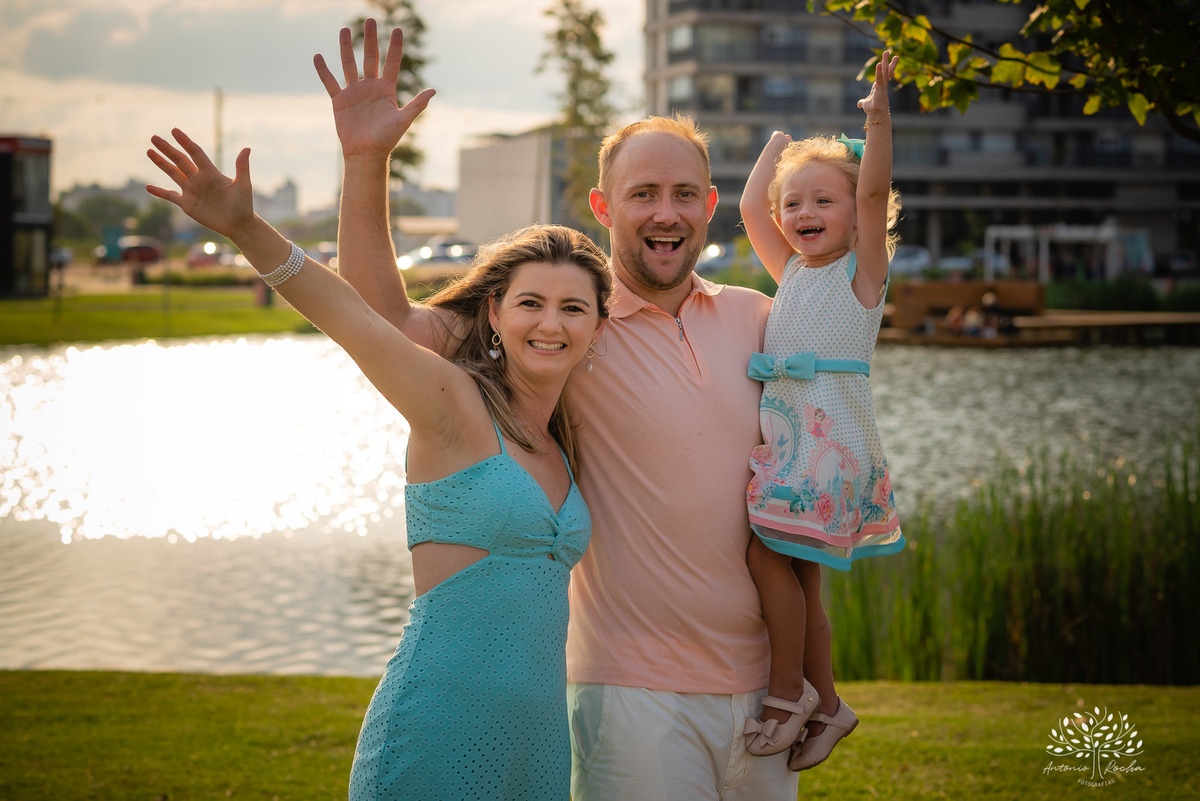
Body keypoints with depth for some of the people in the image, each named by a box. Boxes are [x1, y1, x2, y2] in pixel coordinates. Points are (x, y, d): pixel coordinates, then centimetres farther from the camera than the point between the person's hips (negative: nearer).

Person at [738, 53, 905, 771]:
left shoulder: (864, 269, 0)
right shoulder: (791, 272, 18)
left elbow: (875, 193, -12)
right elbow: (750, 208, 22)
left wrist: (879, 119, -16)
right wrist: (779, 144, 28)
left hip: (833, 433, -7)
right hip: (783, 434, 7)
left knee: (771, 554, -14)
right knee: (796, 569, 8)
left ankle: (789, 688, -2)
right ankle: (825, 703, 16)